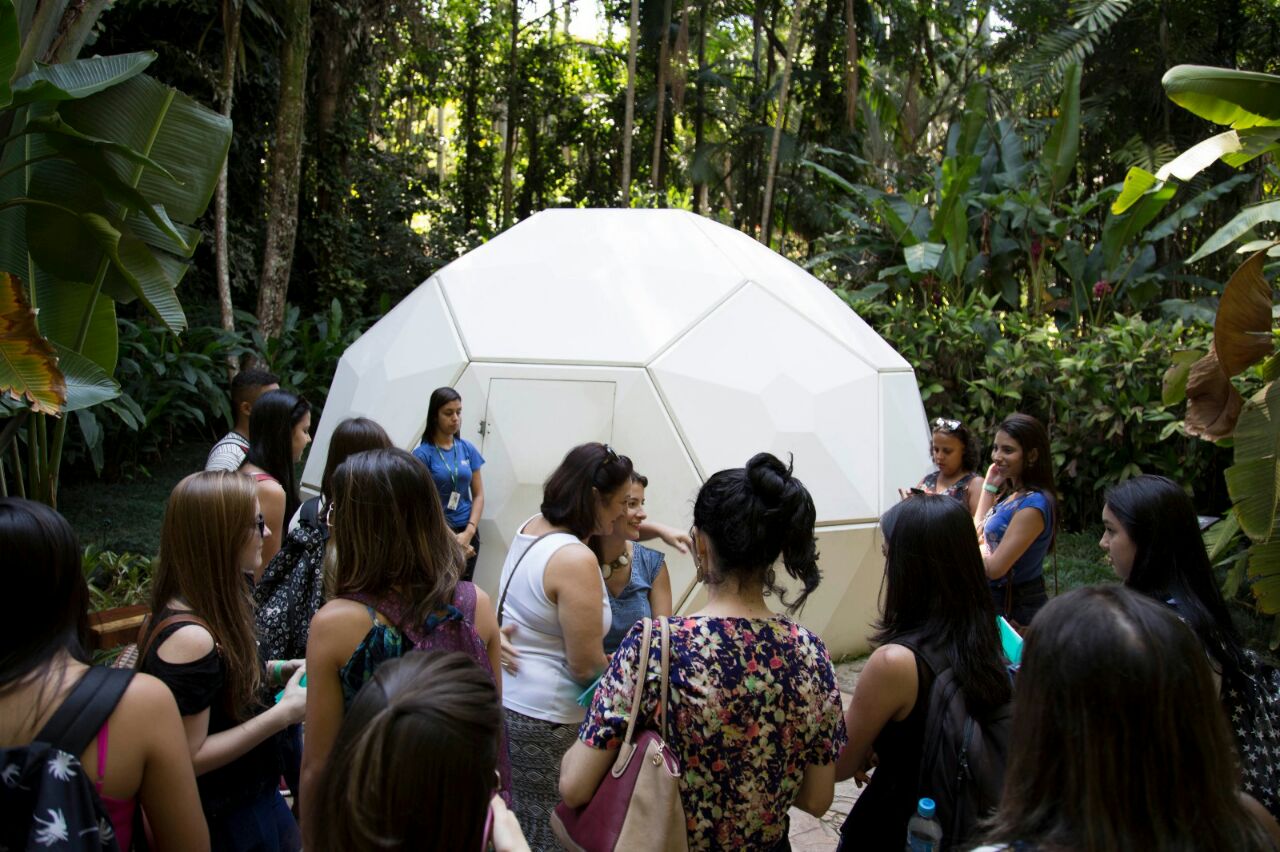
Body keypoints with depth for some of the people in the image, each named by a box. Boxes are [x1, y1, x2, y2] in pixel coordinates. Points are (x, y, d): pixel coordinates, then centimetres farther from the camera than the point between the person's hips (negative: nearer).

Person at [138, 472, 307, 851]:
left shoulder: (212, 606, -1)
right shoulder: (189, 638, -29)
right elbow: (190, 757, -25)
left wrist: (278, 670, 0)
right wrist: (284, 713, -23)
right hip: (226, 821, -8)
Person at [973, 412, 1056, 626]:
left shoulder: (1032, 504, -22)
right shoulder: (1012, 493, 6)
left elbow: (993, 568, -24)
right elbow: (980, 533, 13)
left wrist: (978, 546, -3)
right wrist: (989, 487, 10)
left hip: (1014, 608, -9)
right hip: (996, 599, 9)